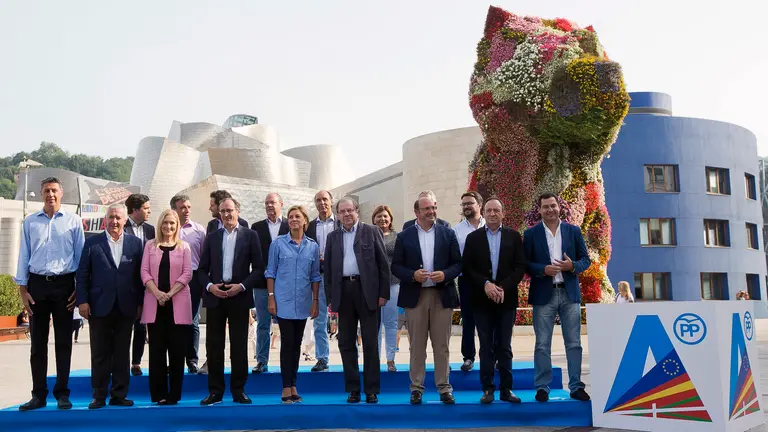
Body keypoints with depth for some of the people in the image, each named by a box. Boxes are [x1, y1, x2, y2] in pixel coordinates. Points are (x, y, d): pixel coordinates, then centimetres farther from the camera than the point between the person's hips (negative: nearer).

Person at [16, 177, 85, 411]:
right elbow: (24, 255, 7)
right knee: (38, 342, 5)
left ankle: (62, 393, 13)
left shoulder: (73, 221, 2)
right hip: (37, 284, 2)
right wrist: (22, 289, 1)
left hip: (63, 284, -1)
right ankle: (38, 394, 12)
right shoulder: (30, 222, 6)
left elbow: (80, 255, 3)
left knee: (63, 341, 4)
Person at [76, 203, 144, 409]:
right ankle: (99, 396, 13)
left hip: (126, 307, 1)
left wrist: (140, 303, 1)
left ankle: (119, 395, 15)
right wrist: (82, 301, -5)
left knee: (122, 354, 7)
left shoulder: (135, 243, 6)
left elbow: (139, 274, 4)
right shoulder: (92, 242, 4)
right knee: (100, 354, 5)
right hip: (99, 306, -1)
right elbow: (82, 274, 2)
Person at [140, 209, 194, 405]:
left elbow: (187, 274, 0)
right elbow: (144, 272, 2)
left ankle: (174, 394, 8)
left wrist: (169, 294, -11)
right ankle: (159, 393, 7)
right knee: (157, 349, 2)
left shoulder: (184, 247, 6)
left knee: (177, 349, 1)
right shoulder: (150, 245, 10)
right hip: (155, 303, 1)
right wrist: (157, 293, -12)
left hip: (177, 304, -1)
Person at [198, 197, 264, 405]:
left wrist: (242, 286, -12)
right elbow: (202, 269, 11)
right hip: (215, 296, 2)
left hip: (239, 296, -2)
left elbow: (258, 268, 0)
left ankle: (238, 390, 11)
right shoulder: (212, 237, 12)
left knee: (239, 345, 3)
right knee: (214, 345, 3)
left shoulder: (250, 235, 4)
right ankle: (215, 391, 11)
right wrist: (209, 286, -7)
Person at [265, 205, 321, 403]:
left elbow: (315, 276, 8)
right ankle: (286, 387, 3)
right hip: (284, 301, -3)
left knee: (297, 344, 9)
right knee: (287, 343, -4)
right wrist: (270, 298, -6)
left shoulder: (313, 246, 5)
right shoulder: (278, 243, -1)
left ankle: (293, 386, 17)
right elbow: (271, 272, 0)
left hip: (303, 303, 3)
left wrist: (315, 301, 4)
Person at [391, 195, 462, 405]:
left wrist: (445, 274, -14)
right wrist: (413, 275, -15)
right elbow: (396, 266, 2)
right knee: (417, 345, 5)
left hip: (442, 295, 0)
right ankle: (416, 388, 13)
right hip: (415, 296, 0)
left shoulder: (448, 234, 7)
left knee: (441, 346, 5)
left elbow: (458, 263, 5)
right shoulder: (404, 236, 5)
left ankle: (444, 388, 12)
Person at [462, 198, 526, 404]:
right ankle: (487, 389, 10)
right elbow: (467, 268, 0)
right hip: (482, 300, 0)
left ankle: (506, 389, 12)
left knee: (504, 346, 5)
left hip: (506, 299, 0)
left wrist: (503, 287, -12)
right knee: (486, 347, 4)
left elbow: (520, 267, 0)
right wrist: (485, 284, -14)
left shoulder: (514, 236, 6)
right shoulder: (473, 237, 6)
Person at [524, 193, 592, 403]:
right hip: (543, 295, -2)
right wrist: (543, 269, -17)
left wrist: (573, 266, -13)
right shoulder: (531, 233, 2)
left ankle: (576, 386, 15)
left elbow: (586, 259, 8)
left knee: (574, 343, 6)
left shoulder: (573, 231, 7)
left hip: (570, 293, 2)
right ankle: (542, 387, 10)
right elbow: (524, 263, 0)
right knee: (542, 344, 2)